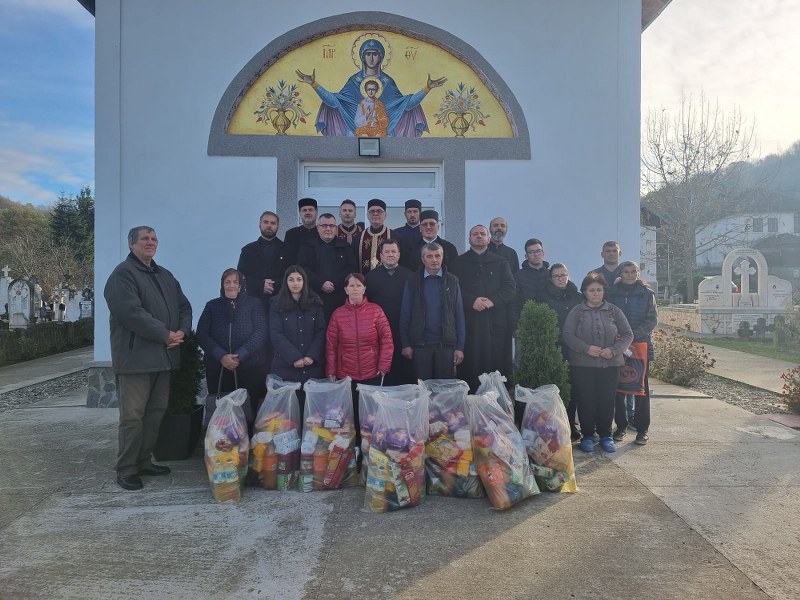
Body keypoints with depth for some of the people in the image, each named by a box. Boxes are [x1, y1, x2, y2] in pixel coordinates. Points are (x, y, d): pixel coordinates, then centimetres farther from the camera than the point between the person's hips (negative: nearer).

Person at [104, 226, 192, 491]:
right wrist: (165, 334, -16)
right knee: (132, 415, -4)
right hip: (136, 356, -8)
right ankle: (126, 470, 7)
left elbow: (184, 306, 18)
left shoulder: (165, 276, 20)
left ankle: (143, 461, 24)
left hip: (163, 356, 8)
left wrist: (182, 331, -2)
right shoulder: (122, 274, -7)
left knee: (156, 412, 12)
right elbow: (131, 312, -19)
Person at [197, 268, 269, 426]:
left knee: (249, 412, -2)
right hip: (218, 369, 2)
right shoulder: (212, 305, 13)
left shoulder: (254, 304, 7)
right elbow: (202, 334, 3)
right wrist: (221, 356, -12)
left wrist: (239, 356, -14)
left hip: (251, 368, -2)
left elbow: (261, 333, -3)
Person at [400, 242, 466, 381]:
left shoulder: (452, 281, 6)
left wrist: (460, 347, -1)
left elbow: (459, 315, 4)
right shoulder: (413, 281, 5)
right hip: (420, 344, 0)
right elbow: (405, 315, 4)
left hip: (446, 344, 0)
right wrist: (405, 344, -2)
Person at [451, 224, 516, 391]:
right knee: (470, 365, -4)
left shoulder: (500, 263, 17)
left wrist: (493, 300, -11)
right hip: (469, 320, -1)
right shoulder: (459, 263, 13)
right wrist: (472, 301, -14)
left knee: (497, 363, -3)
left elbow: (510, 287, 5)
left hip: (496, 320, 1)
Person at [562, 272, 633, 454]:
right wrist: (586, 348, -17)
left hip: (610, 364, 1)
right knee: (585, 401, 1)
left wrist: (614, 350, -10)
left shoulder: (614, 311, 8)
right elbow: (567, 334, -5)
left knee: (607, 400, 3)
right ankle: (587, 435, 15)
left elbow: (628, 334, 6)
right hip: (582, 365, -1)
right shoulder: (576, 312, 3)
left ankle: (605, 435, 19)